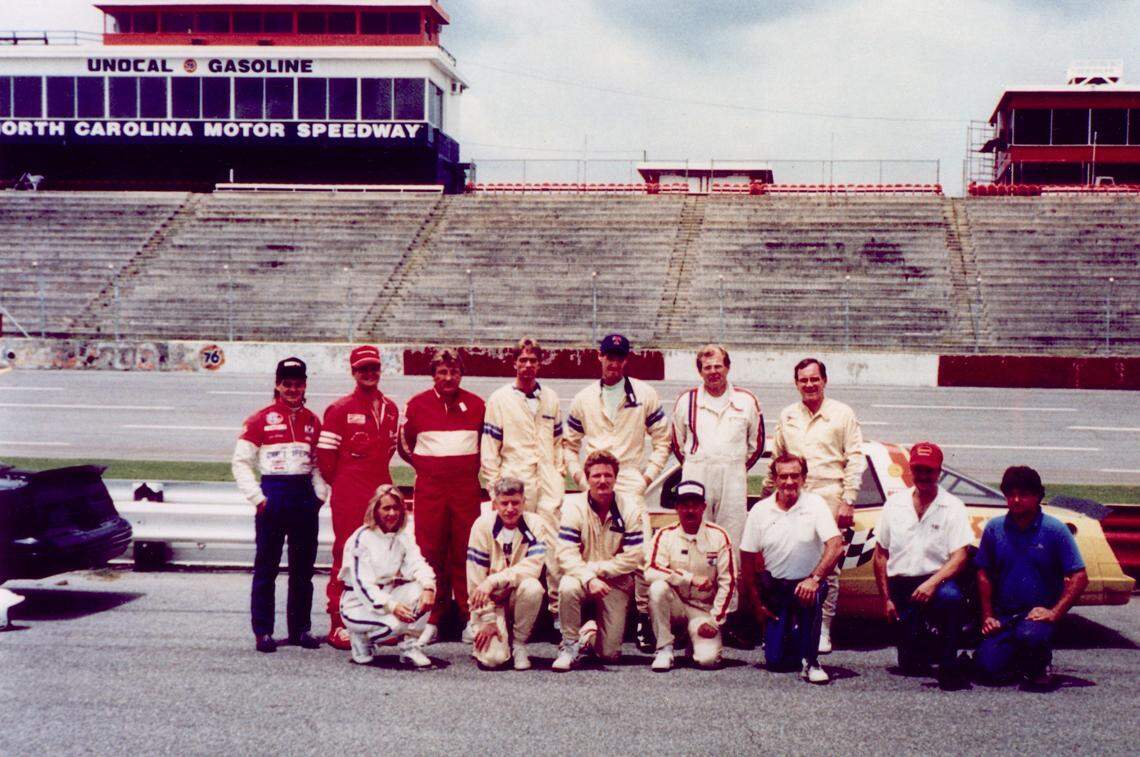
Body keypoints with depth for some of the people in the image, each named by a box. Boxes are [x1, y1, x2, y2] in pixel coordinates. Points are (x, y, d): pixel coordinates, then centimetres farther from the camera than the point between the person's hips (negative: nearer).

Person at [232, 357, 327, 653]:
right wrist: (257, 497, -8)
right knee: (266, 567, -1)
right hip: (273, 493, -4)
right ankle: (263, 631, 4)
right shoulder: (260, 419, -1)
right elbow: (240, 462, -2)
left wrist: (320, 493, 5)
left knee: (303, 568, 9)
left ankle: (301, 628, 17)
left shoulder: (312, 421, 11)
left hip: (304, 495, 4)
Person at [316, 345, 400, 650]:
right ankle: (338, 625, 1)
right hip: (349, 497, -6)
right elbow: (325, 453, -4)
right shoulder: (340, 409, -5)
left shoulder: (391, 409, 13)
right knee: (346, 557, -3)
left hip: (382, 493, 6)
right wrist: (342, 482, 3)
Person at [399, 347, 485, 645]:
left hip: (466, 487, 0)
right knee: (430, 553, -1)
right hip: (429, 487, 0)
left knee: (465, 553, 0)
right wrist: (426, 467, 8)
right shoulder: (417, 404, 5)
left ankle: (471, 620, 7)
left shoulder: (476, 404, 7)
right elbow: (404, 446, 15)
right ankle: (432, 621, 6)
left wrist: (472, 467, 9)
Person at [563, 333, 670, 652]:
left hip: (631, 485, -2)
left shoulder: (645, 395, 7)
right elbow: (569, 443, 19)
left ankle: (643, 617, -6)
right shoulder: (583, 399, 12)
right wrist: (579, 476, 5)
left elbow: (662, 440, 10)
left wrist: (648, 475, 0)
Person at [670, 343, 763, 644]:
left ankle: (731, 616, -1)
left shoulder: (747, 402, 11)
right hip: (695, 477, 0)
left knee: (732, 548, -2)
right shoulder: (686, 401, 10)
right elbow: (677, 443, 18)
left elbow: (756, 445, 18)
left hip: (733, 480, 0)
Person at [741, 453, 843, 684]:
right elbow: (747, 560, 3)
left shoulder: (815, 504, -8)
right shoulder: (760, 511, -2)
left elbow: (836, 546, -19)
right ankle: (788, 634, 32)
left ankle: (810, 662, -19)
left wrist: (815, 578, -32)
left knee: (810, 596, -38)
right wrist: (757, 603, 1)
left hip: (807, 583, -2)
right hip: (774, 587, 2)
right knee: (775, 661, -5)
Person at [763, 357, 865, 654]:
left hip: (829, 499, -3)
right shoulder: (787, 416, 15)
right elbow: (776, 459, 22)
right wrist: (767, 496, 19)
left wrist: (848, 501, -7)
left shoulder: (842, 414, 4)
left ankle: (824, 629, 4)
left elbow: (855, 460, 1)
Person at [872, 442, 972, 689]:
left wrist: (932, 583, -27)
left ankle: (948, 664, -22)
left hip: (937, 580, -3)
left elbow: (959, 557, -11)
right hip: (900, 585, 3)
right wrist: (886, 599, 5)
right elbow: (880, 555, 11)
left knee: (950, 596, -40)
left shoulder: (952, 507, -2)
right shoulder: (894, 504, 8)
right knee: (911, 666, -1)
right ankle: (925, 641, 35)